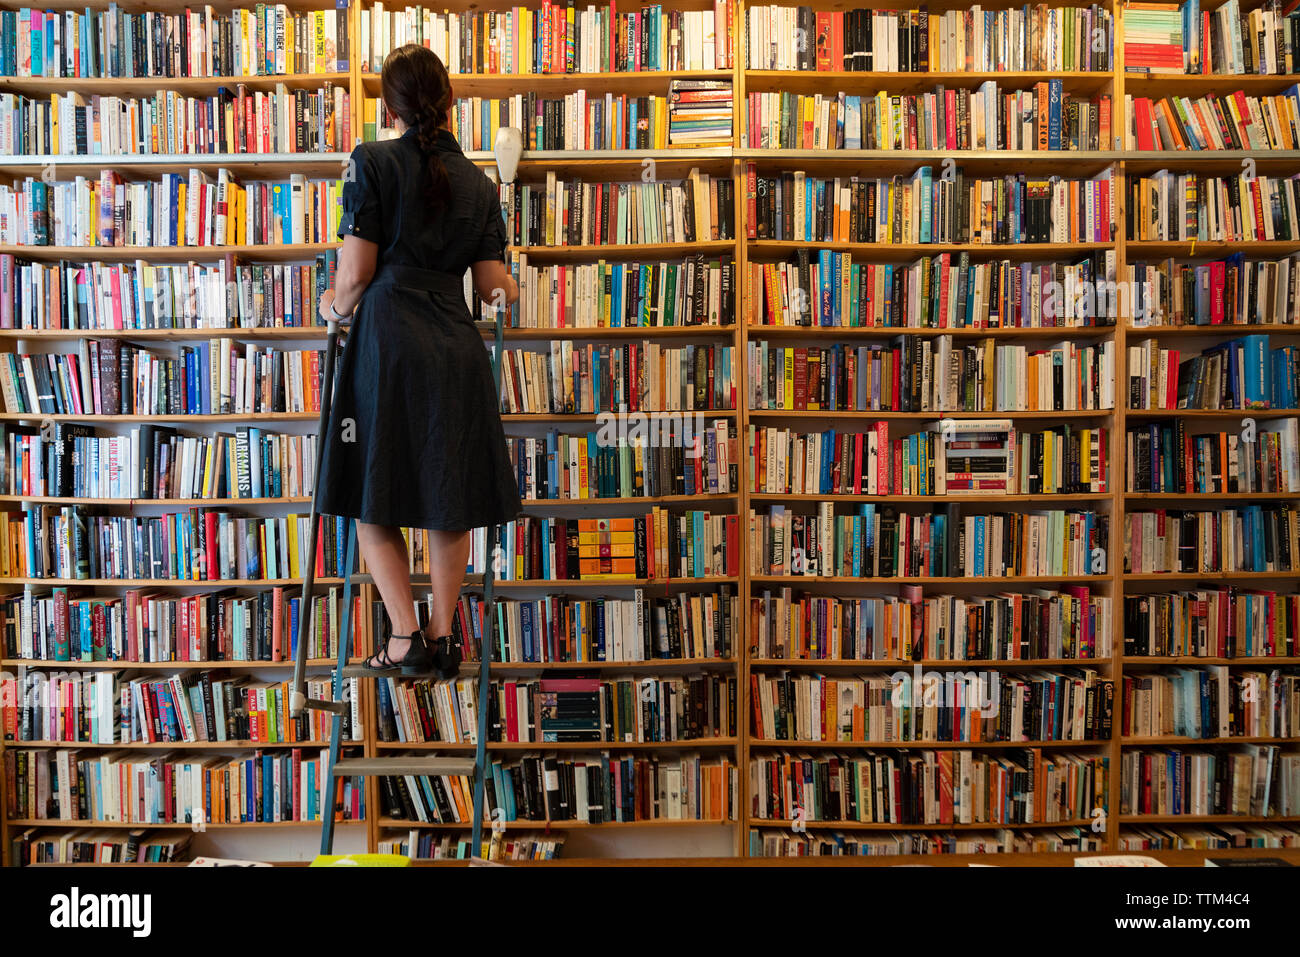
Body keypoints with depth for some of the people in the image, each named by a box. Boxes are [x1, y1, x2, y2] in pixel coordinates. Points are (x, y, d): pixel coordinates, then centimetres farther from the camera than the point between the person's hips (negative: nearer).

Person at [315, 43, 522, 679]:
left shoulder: (373, 162, -1)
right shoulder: (478, 181, 11)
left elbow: (356, 271, -6)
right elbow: (492, 285, 9)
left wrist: (336, 306, 16)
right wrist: (509, 289, 32)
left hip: (389, 342, -4)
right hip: (457, 347, 4)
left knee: (374, 498, 7)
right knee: (450, 499, 11)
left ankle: (405, 640, 5)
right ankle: (442, 638, 18)